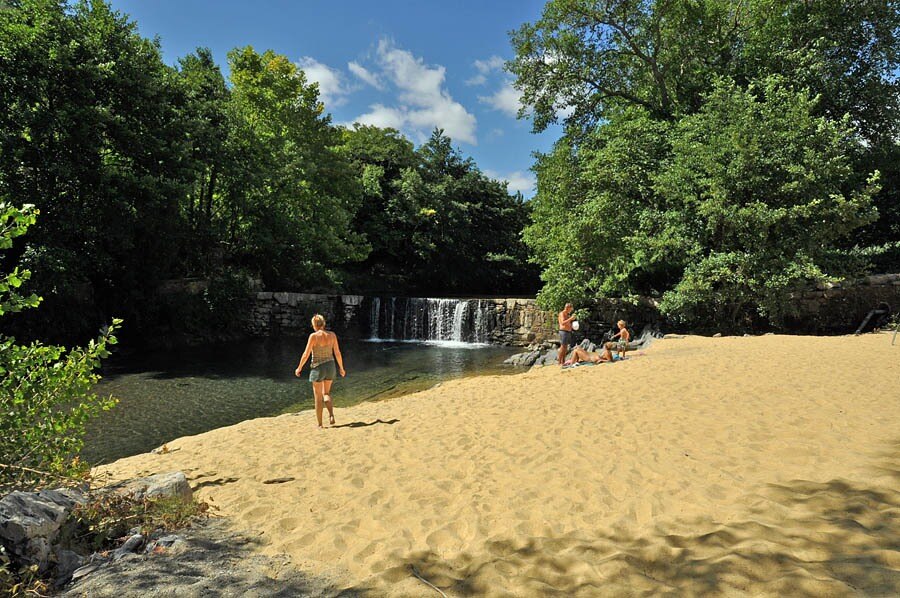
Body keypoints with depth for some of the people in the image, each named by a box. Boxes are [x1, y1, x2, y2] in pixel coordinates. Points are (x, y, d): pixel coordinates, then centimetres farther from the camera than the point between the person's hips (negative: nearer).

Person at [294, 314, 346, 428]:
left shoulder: (314, 336, -14)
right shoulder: (332, 335, -2)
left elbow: (306, 354, -12)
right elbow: (338, 353, 2)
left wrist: (299, 368, 2)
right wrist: (341, 368, 15)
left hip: (318, 368, -4)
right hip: (330, 366, 4)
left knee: (318, 397, 10)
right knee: (326, 393, 23)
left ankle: (320, 424, 14)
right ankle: (331, 415, 0)